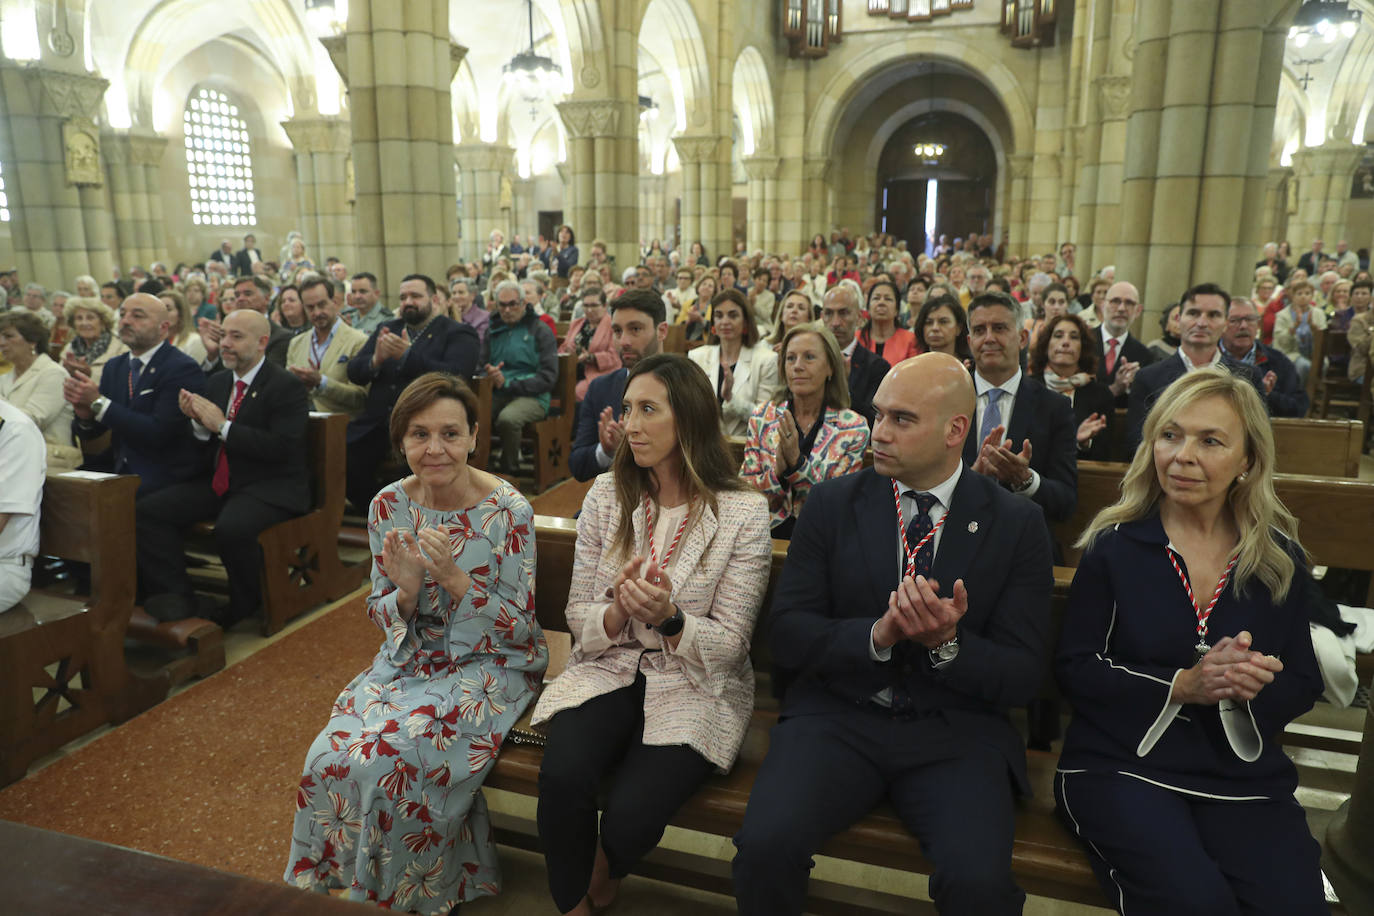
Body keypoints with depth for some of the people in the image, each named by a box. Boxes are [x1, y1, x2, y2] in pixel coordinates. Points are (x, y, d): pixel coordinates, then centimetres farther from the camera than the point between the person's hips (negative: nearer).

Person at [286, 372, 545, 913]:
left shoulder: (508, 511, -16)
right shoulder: (388, 507, -3)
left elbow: (520, 628, -11)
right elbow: (380, 615, 6)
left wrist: (454, 576, -25)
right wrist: (406, 591, -19)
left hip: (489, 666, -4)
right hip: (410, 659, 4)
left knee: (391, 760, -24)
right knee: (331, 756, -18)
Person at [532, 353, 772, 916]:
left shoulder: (743, 513, -10)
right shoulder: (607, 495, 1)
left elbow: (728, 646, -8)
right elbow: (578, 618, 3)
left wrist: (668, 617, -27)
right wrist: (618, 612, -19)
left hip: (695, 686, -2)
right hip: (610, 669, 3)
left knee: (629, 812, -24)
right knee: (561, 777, -26)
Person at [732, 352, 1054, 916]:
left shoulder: (1017, 525, 1)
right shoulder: (832, 503, 3)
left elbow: (1021, 677, 0)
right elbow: (786, 634, -1)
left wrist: (948, 643, -19)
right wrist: (876, 635, -18)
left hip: (955, 731, 0)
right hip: (837, 717, 1)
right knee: (764, 845, -23)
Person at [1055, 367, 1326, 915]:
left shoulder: (1282, 558, 7)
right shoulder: (1115, 545, -1)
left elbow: (1304, 683, 11)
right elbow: (1073, 669, -4)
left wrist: (1252, 684, -13)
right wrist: (1182, 686, -16)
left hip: (1245, 776, 3)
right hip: (1121, 765, -2)